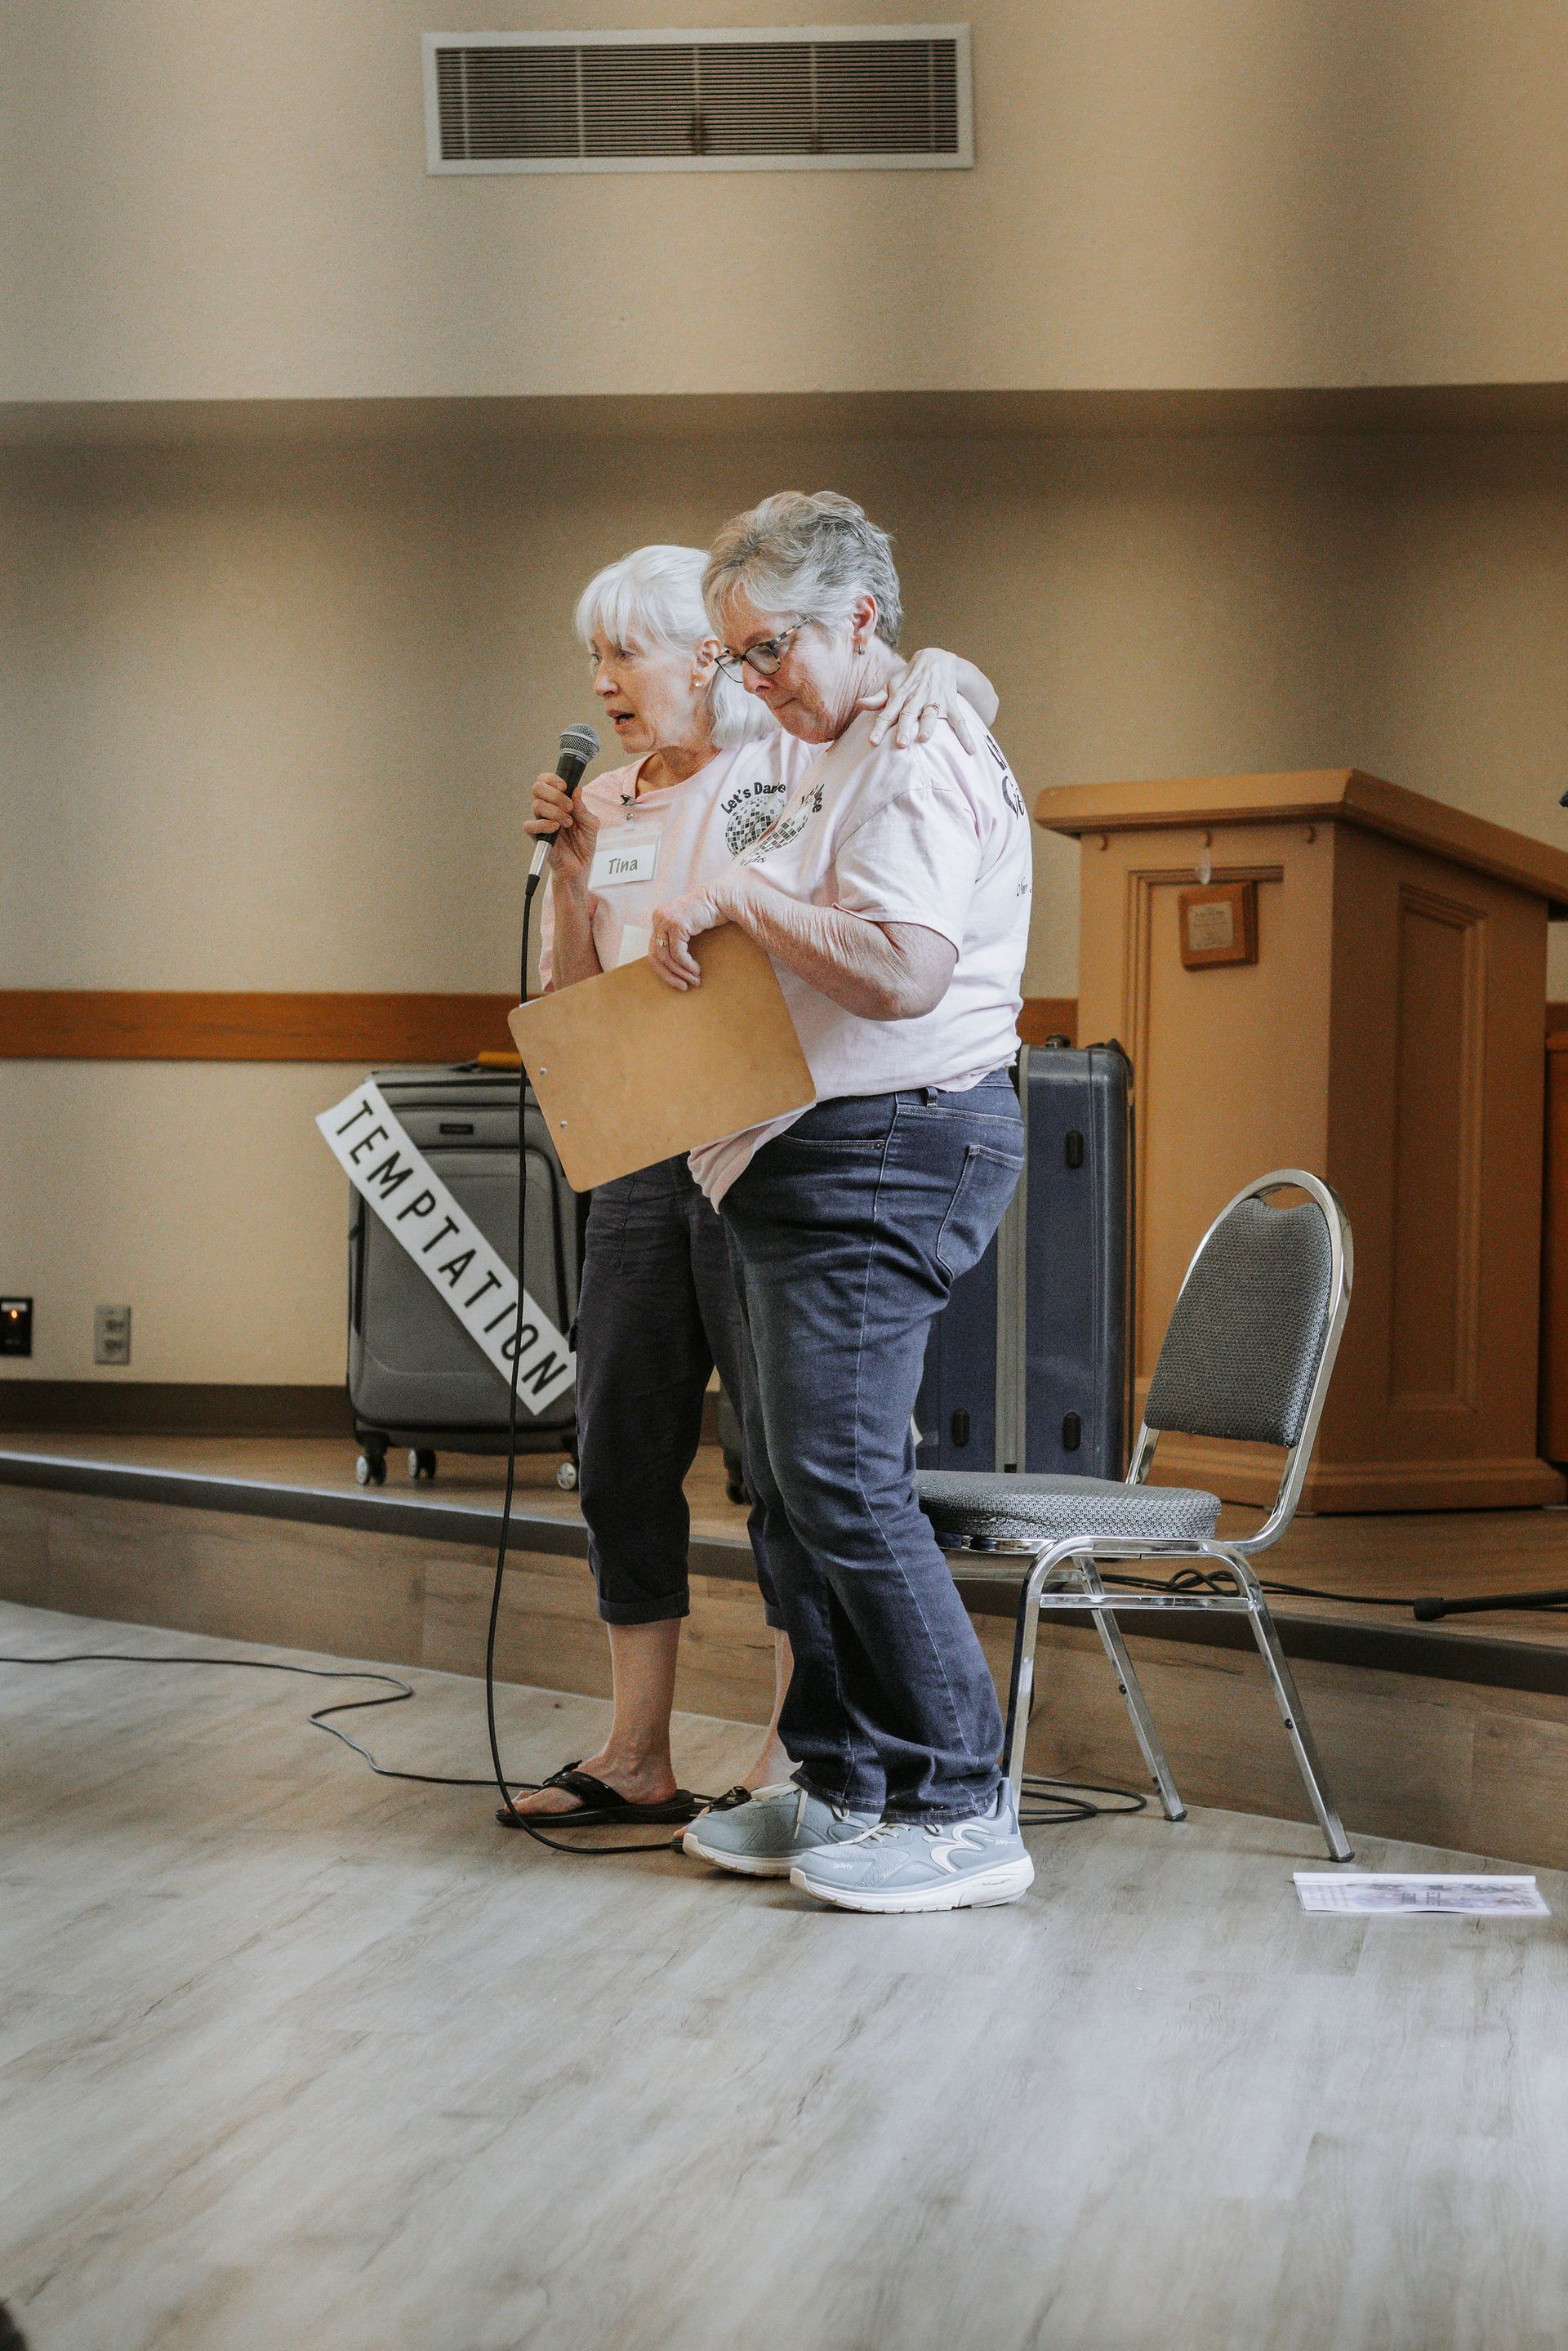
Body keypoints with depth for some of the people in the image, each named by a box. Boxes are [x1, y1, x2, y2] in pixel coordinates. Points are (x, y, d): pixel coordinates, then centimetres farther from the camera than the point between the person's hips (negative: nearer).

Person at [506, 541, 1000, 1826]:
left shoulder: (793, 764, -2)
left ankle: (796, 1758, 6)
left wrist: (929, 674, -22)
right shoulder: (605, 805, 15)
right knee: (621, 1445, 6)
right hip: (642, 1157, 6)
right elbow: (569, 997, 14)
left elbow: (973, 692, 0)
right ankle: (636, 1759, 15)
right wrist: (566, 860, 2)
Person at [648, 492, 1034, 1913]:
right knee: (792, 1483, 11)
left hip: (887, 1152, -11)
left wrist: (737, 899, -16)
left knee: (843, 1479, -12)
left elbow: (901, 971, -25)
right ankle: (841, 1785, 18)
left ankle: (962, 1811, -7)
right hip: (808, 1158, 11)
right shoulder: (843, 767, 21)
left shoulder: (924, 759, -13)